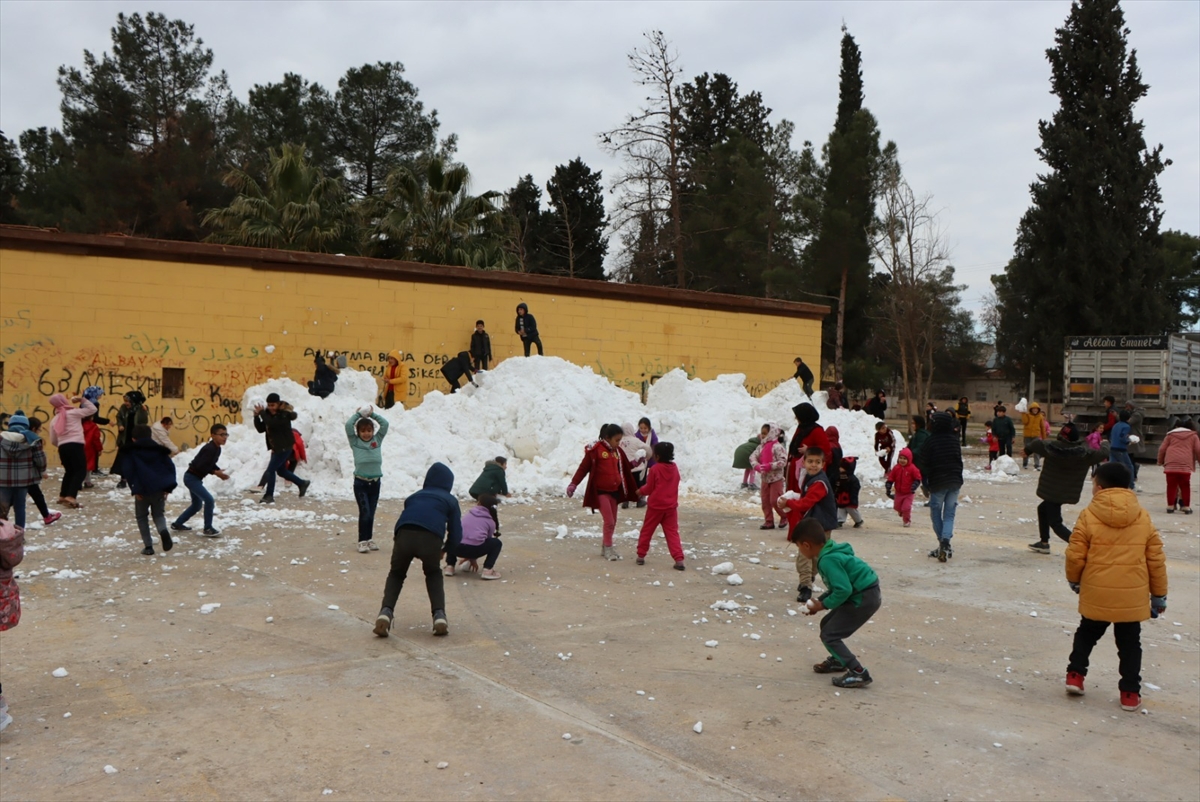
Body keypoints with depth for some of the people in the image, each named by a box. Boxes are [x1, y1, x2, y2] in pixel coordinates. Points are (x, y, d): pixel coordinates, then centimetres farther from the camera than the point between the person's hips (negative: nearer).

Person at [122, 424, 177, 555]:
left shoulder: (131, 452, 3)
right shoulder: (160, 450, 10)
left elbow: (128, 472, -7)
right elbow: (170, 467, 4)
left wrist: (135, 489, -6)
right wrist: (168, 487, 3)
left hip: (142, 490, -2)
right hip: (160, 489, 2)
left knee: (142, 517, 14)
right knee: (158, 514, 17)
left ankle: (148, 546, 8)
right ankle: (163, 530, -18)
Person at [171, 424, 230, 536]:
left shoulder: (217, 449, 3)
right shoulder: (210, 449, -26)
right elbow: (200, 466, -28)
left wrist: (219, 471, -3)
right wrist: (215, 472, -22)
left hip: (195, 478, 10)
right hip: (192, 477, -10)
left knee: (197, 505, 23)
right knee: (209, 500, -17)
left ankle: (177, 525, 38)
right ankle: (208, 529, -6)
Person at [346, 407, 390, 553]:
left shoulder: (378, 440, 8)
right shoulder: (355, 442, 2)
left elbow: (385, 424, 3)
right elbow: (348, 425, -8)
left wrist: (372, 414, 3)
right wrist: (359, 414, 0)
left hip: (375, 482, 3)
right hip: (360, 482, -3)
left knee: (371, 514, 10)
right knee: (365, 512, -9)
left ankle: (369, 539, 20)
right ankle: (362, 541, 0)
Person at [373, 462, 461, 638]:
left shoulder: (413, 497, 35)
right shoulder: (450, 500, 27)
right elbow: (456, 534, 22)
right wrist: (446, 550, 41)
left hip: (404, 535, 1)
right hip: (431, 539, -1)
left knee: (396, 574, 26)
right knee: (434, 575, 28)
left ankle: (386, 612, 3)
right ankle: (439, 615, 10)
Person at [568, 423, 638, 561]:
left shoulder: (618, 451, 6)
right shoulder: (596, 450, -13)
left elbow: (626, 469, 12)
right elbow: (583, 467, -11)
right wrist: (573, 484, -15)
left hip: (614, 491, 6)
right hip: (600, 491, -6)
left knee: (612, 522, 11)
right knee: (609, 521, -9)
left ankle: (605, 547, 24)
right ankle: (608, 548, 5)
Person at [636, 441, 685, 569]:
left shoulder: (655, 469, -12)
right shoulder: (675, 468, 3)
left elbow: (649, 488, -7)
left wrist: (640, 491, 14)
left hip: (655, 506, -4)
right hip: (671, 506, 4)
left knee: (646, 530, 12)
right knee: (672, 532, 4)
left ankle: (641, 555, 20)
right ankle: (679, 559, -8)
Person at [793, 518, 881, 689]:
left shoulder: (828, 560, -22)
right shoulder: (831, 553, 10)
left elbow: (843, 590, -27)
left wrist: (823, 605, -14)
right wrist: (819, 601, 8)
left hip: (864, 599, -10)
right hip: (862, 595, 10)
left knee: (829, 635, -5)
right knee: (827, 625, 21)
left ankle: (858, 673, -7)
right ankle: (838, 660, 41)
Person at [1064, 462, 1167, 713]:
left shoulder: (1088, 516, -9)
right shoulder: (1144, 518, 1)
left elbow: (1075, 555, -8)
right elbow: (1156, 560, 4)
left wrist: (1074, 579, 12)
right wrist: (1159, 594, 14)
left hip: (1095, 594, -1)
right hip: (1132, 596, 2)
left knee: (1087, 634, 20)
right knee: (1129, 644, 12)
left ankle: (1075, 674, 17)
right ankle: (1130, 694, 13)